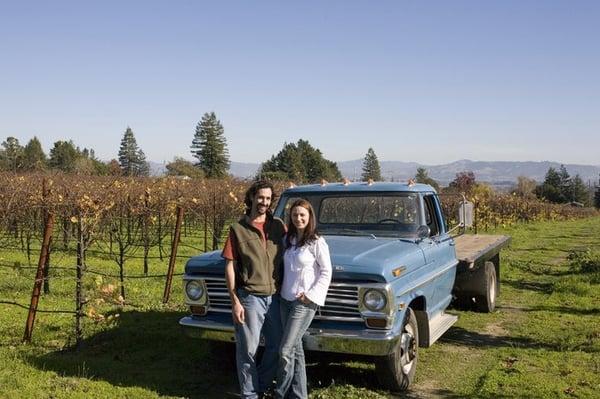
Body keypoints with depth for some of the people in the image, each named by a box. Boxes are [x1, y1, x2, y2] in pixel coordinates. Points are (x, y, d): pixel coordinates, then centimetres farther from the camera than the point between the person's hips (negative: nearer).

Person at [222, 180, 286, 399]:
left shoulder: (278, 225, 5)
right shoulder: (238, 229, -4)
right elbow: (230, 267, -4)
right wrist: (235, 301, -10)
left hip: (275, 297, 4)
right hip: (250, 297, -4)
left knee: (276, 346, 14)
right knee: (248, 350, 4)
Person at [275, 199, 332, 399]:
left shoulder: (317, 242, -10)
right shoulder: (288, 240, 9)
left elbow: (326, 272, -7)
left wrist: (311, 295, -13)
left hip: (305, 302, -6)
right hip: (286, 299, 6)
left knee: (285, 351, -7)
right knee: (295, 349, 11)